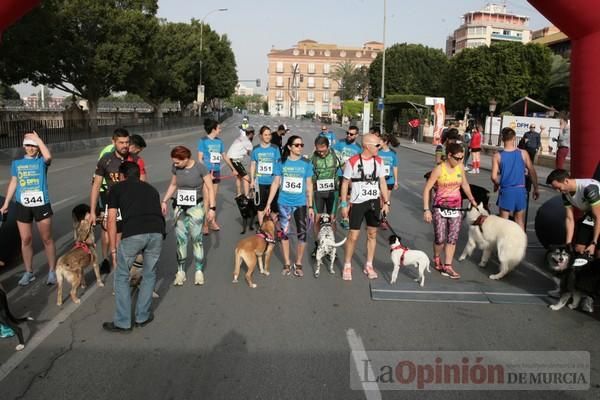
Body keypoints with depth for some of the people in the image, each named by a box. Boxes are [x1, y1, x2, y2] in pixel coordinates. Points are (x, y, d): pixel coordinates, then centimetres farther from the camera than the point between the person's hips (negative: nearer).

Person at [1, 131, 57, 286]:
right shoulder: (17, 163, 9)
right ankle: (28, 272, 21)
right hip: (23, 206, 3)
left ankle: (52, 271, 13)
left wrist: (38, 139, -19)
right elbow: (13, 183, 15)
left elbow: (48, 156, -27)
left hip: (42, 204, -3)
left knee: (47, 239, 3)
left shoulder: (41, 161, -2)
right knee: (26, 240, 9)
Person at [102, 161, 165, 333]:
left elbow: (112, 220, 17)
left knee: (122, 276, 18)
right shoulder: (150, 188, 33)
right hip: (157, 232, 3)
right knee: (149, 275, 25)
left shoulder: (117, 188, 23)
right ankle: (143, 317, 32)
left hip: (133, 234, -3)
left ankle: (122, 322, 23)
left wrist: (113, 249, 23)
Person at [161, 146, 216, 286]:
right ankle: (181, 272, 12)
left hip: (196, 207, -3)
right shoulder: (176, 168, -2)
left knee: (196, 239, 0)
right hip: (180, 208, 4)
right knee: (180, 240, 4)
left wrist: (212, 208, -13)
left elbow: (210, 188, -9)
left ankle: (199, 271, 10)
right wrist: (164, 201, 7)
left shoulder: (200, 168, -14)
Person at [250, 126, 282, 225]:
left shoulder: (275, 148, -1)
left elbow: (279, 164, 2)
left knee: (274, 204, 4)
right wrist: (252, 180, 5)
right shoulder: (256, 149, 2)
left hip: (273, 181, -1)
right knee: (260, 205, 9)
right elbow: (252, 165, 7)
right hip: (260, 182, 1)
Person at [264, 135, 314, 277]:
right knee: (284, 233, 8)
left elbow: (309, 185, 3)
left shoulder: (306, 163, -2)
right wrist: (268, 204, -1)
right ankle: (287, 263, 23)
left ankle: (298, 264, 16)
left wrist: (310, 206, 2)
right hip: (284, 203, 0)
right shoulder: (282, 162, -2)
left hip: (300, 203, 0)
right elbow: (275, 183, 2)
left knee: (302, 233, -2)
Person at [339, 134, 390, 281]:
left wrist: (386, 202, 5)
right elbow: (345, 183, -5)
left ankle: (369, 266, 22)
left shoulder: (379, 161, 4)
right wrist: (344, 204, -7)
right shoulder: (352, 162, -10)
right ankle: (347, 266, 12)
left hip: (374, 201, 4)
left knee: (372, 234, 9)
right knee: (353, 235, -4)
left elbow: (382, 182, 10)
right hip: (357, 202, -4)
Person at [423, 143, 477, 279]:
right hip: (440, 208, -4)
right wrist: (426, 209, -14)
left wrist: (472, 199, 18)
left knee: (453, 238, 1)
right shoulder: (439, 169, -12)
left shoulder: (460, 167, 2)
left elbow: (465, 184, 20)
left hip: (455, 209, 4)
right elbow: (427, 189, -10)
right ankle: (436, 258, 27)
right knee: (440, 239, -3)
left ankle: (447, 267, 7)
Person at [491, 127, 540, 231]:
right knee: (520, 222, 13)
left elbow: (494, 177, -13)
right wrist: (535, 188, 12)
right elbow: (532, 172, 1)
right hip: (520, 190, 2)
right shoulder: (523, 153, -4)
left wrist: (497, 185, 9)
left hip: (506, 191, -1)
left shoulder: (497, 156, -8)